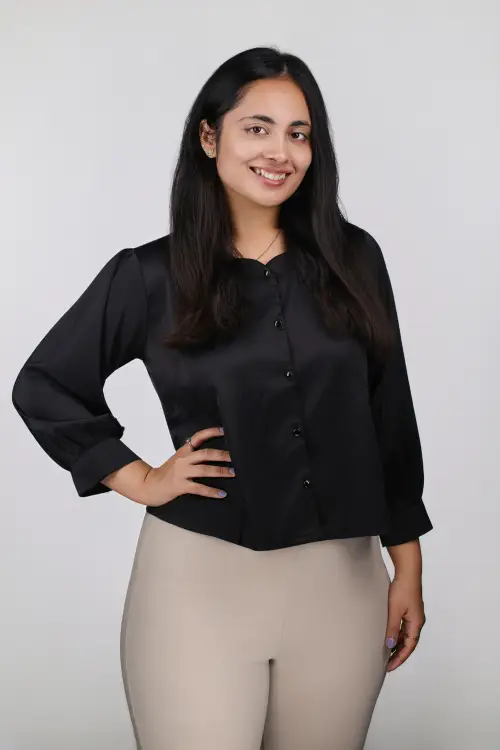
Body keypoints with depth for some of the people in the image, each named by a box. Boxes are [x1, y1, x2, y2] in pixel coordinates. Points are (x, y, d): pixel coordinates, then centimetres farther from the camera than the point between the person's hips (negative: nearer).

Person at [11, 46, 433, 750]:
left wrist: (408, 565, 6)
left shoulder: (352, 258, 3)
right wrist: (140, 480, 0)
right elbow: (42, 387, 8)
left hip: (341, 578, 2)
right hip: (201, 578, -2)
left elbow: (391, 415, 6)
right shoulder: (151, 275, -2)